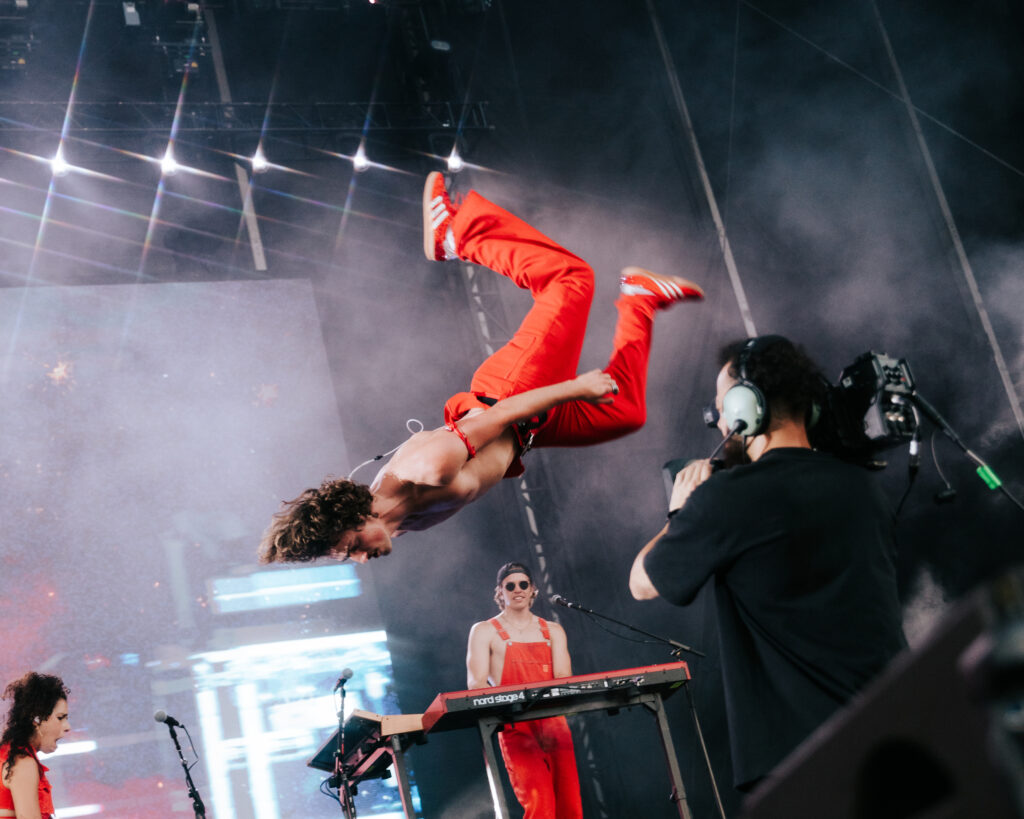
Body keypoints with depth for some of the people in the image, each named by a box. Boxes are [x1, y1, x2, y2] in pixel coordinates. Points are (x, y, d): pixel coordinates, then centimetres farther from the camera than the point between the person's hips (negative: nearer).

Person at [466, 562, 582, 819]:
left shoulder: (552, 631, 20)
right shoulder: (485, 631, 10)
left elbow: (564, 679, 6)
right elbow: (476, 684, -3)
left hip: (553, 722, 4)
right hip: (515, 727, -4)